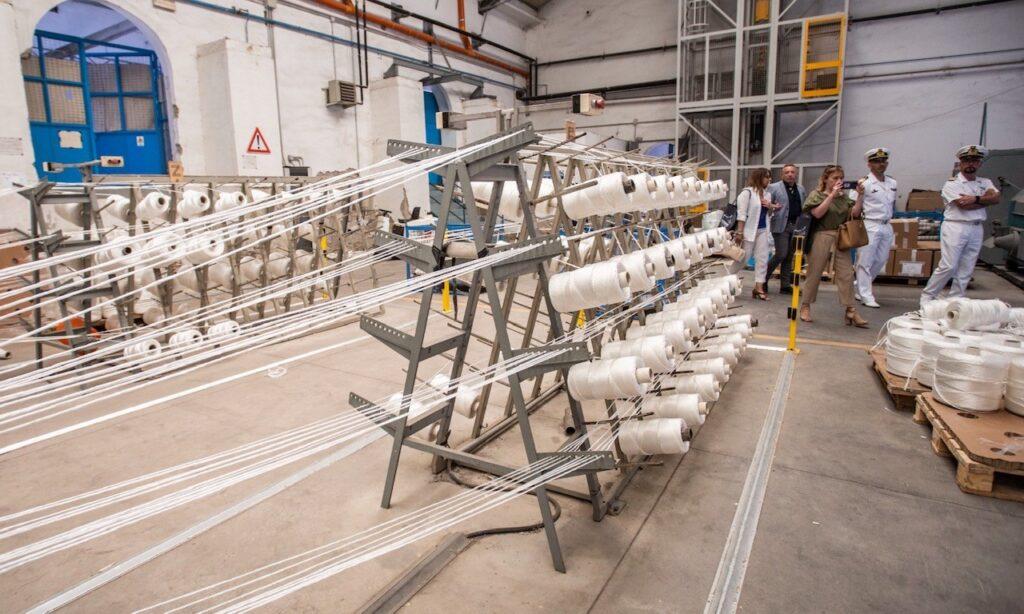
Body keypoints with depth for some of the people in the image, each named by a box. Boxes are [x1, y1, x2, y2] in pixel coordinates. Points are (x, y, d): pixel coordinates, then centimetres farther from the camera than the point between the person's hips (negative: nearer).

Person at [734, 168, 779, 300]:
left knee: (762, 258, 3)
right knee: (742, 257, 0)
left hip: (762, 230, 7)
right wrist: (739, 231, -21)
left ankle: (759, 287, 7)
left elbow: (769, 214, 22)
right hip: (749, 230, -7)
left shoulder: (766, 194, 13)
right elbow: (741, 213, -16)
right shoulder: (747, 192, -9)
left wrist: (770, 207, -1)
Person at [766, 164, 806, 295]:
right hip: (781, 226, -5)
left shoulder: (801, 189, 15)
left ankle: (785, 285, 13)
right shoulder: (774, 188, -2)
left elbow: (805, 206, 21)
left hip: (796, 226, 5)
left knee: (789, 257, 7)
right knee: (781, 255, -11)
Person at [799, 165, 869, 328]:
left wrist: (860, 195, -5)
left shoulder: (844, 196, 13)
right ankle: (805, 306, 15)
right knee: (814, 273, 2)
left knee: (846, 274, 0)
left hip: (842, 238, 4)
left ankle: (850, 311, 3)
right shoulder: (817, 194, 2)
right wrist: (832, 195, -17)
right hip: (822, 236, -4)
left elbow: (855, 213, 4)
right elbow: (817, 213, -14)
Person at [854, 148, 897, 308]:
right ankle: (866, 296, 2)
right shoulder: (865, 183, -9)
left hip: (887, 226, 7)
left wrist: (888, 217, 15)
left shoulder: (892, 183, 12)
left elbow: (893, 204, 22)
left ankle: (861, 289, 24)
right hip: (870, 226, -7)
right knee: (865, 262, -3)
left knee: (880, 260, 11)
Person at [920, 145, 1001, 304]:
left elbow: (996, 198, -3)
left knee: (966, 270, 5)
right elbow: (964, 205, -13)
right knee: (948, 266, -12)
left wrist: (975, 199, -16)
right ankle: (927, 296, -1)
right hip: (955, 227, -5)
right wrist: (986, 199, -1)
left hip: (976, 229, 6)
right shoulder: (952, 184, 0)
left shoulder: (985, 183, 17)